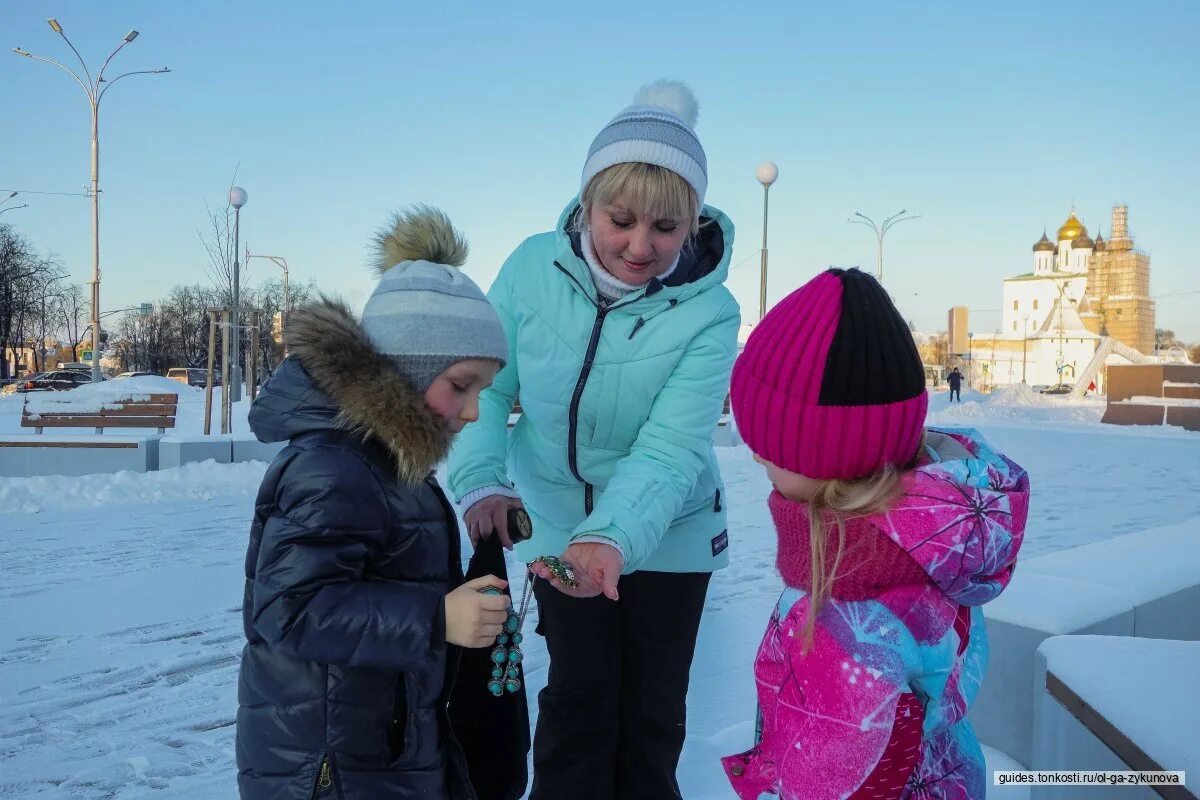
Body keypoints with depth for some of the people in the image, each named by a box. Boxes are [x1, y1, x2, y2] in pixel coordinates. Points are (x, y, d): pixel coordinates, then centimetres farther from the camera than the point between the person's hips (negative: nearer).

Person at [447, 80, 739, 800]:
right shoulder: (534, 268, -16)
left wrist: (615, 537, -44)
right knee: (577, 698, 10)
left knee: (652, 709, 13)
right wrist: (483, 481, -28)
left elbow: (669, 450, -28)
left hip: (667, 534, -1)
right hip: (560, 529, 1)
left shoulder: (708, 313, -21)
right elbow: (486, 387, -11)